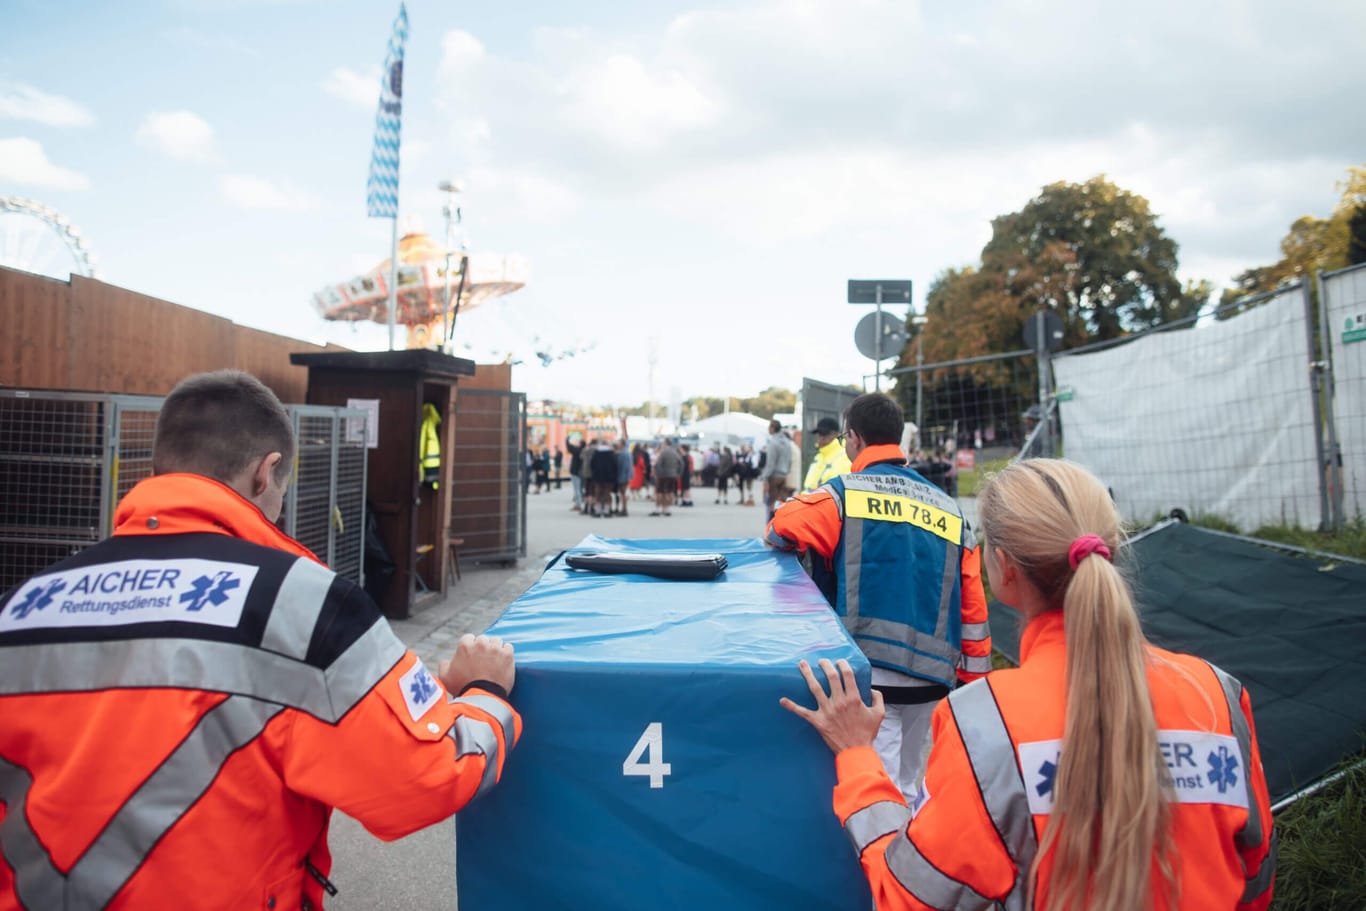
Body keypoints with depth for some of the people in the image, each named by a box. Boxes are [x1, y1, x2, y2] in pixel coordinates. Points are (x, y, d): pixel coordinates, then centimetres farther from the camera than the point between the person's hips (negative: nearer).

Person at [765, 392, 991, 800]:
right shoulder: (949, 509, 11)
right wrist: (974, 674, 16)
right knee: (904, 786, 22)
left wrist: (779, 536, 11)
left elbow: (783, 526, -13)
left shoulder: (845, 492, -4)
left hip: (870, 671, -6)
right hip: (932, 675, 6)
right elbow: (972, 602, 10)